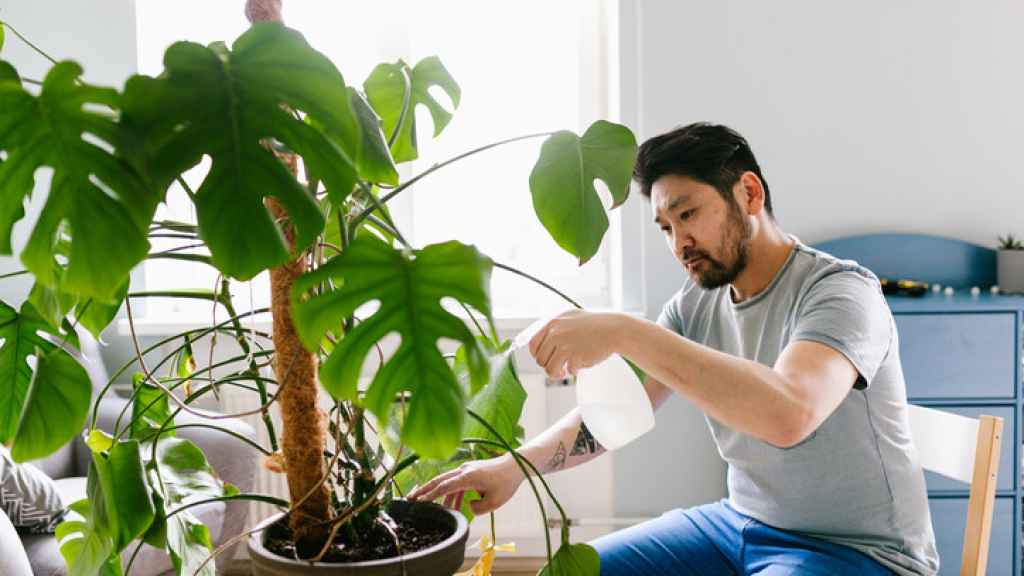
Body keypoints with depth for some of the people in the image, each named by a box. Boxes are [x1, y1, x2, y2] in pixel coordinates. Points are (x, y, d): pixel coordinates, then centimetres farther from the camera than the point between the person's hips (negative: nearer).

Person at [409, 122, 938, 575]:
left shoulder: (840, 291, -20)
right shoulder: (695, 305, 1)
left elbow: (788, 413, -39)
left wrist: (624, 332, -40)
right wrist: (515, 465, -18)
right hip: (740, 523, 6)